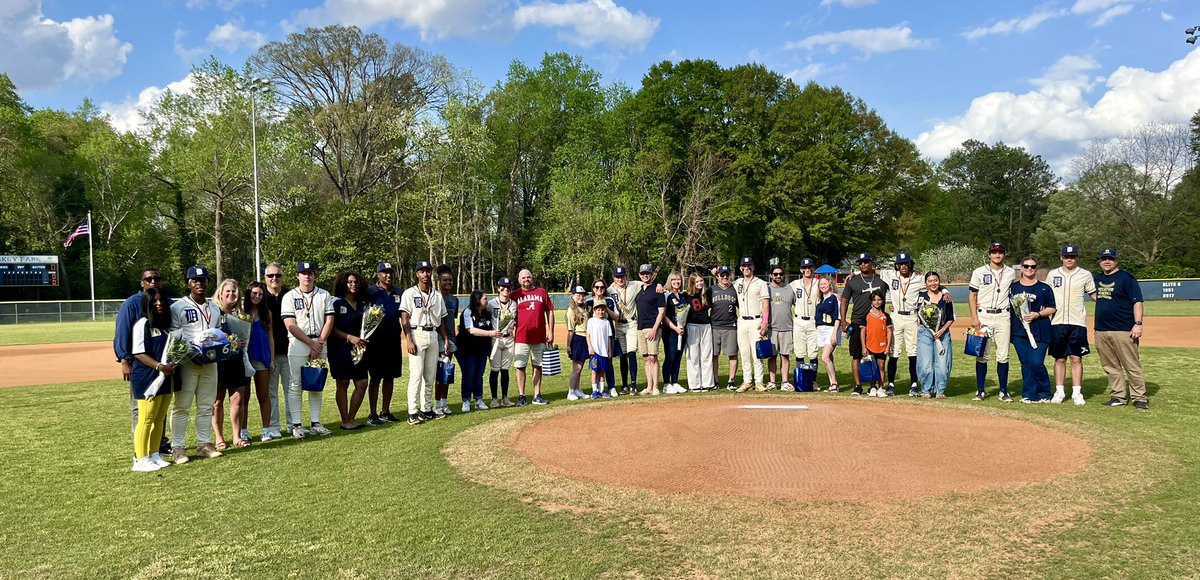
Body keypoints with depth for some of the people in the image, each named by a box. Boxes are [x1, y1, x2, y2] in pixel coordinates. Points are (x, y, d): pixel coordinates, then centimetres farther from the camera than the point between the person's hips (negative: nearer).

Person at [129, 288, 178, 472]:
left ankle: (154, 455, 21)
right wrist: (159, 366, -23)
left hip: (167, 377, 8)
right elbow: (138, 353, -14)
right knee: (146, 419, -5)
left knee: (160, 419, 12)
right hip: (147, 378, -8)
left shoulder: (166, 324, 16)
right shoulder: (142, 324, -8)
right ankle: (141, 460, 1)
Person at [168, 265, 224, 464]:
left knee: (206, 406, 10)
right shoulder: (178, 307, -4)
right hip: (187, 363, -6)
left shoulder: (215, 308, 15)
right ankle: (177, 448, 2)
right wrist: (191, 356, -19)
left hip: (210, 363, 6)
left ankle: (204, 444, 18)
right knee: (182, 406, -3)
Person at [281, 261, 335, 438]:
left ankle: (315, 423, 13)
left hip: (320, 344, 3)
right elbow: (291, 325, -7)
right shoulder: (290, 296, 1)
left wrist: (320, 343, -8)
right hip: (298, 344, -3)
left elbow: (329, 321, 4)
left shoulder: (324, 295, 9)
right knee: (296, 385, -2)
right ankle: (296, 425, 2)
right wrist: (311, 343, -12)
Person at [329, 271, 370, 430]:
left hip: (359, 349, 6)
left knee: (362, 384, 2)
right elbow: (331, 327, -10)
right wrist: (350, 337, -19)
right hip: (341, 349, -6)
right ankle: (345, 421, 8)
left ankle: (352, 418, 14)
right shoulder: (337, 303, -4)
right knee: (342, 384, 2)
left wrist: (365, 339, 2)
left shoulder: (363, 304, 13)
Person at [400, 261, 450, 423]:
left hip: (433, 335, 5)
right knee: (416, 374, -9)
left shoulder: (437, 295, 14)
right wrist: (409, 340, -16)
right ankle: (413, 413, -6)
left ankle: (426, 410, 16)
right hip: (417, 334, -5)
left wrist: (445, 341, 9)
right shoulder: (409, 293, -1)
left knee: (430, 375, 8)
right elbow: (404, 318, -7)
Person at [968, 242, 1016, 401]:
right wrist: (974, 317, -8)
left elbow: (1014, 295, 16)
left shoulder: (1011, 273, 9)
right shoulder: (979, 272, 2)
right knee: (981, 355, 0)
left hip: (1003, 317, 2)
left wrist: (1013, 315, 4)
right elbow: (972, 295, 1)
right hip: (983, 316, -1)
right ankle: (980, 390, 8)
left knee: (1003, 356, 1)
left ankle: (1003, 391, 9)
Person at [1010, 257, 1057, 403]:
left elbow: (1052, 308, 2)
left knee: (1036, 363, -11)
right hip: (1019, 331, 3)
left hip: (1039, 331, -3)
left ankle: (1044, 393, 7)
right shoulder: (1013, 287, 12)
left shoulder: (1044, 288, 3)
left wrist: (1037, 314, -12)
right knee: (1026, 363, 5)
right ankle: (1029, 394, 11)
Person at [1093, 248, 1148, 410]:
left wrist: (1138, 323, -18)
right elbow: (1094, 295, 35)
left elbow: (1137, 301, -10)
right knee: (1111, 367, 11)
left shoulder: (1126, 278, -5)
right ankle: (1118, 396, 18)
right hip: (1101, 330, 6)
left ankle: (1140, 398, 3)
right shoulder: (1097, 279, 14)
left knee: (1132, 366, -3)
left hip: (1123, 330, -6)